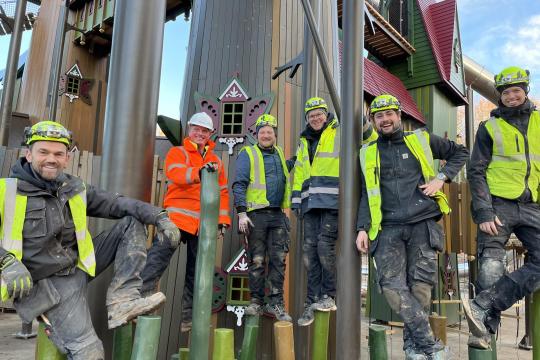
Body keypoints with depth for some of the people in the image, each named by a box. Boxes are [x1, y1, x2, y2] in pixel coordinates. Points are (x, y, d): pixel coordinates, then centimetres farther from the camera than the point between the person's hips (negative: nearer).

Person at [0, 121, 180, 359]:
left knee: (132, 223, -2)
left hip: (80, 267, 6)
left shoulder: (75, 189, 7)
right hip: (46, 285, -6)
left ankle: (121, 301, -12)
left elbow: (117, 203, 1)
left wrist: (159, 217, -12)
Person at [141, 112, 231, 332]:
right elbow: (174, 173, -17)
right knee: (157, 259, -18)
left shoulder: (216, 161, 19)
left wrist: (222, 219, 9)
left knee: (196, 272, 10)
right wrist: (199, 172, -35)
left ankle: (188, 317, 21)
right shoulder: (178, 153, 6)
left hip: (204, 224, 4)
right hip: (178, 217, -4)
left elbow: (222, 192, 19)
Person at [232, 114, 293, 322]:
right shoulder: (248, 154, 2)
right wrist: (241, 213, -13)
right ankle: (256, 302, 15)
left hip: (278, 215, 4)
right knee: (257, 260, 3)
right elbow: (239, 185, -4)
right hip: (256, 215, -4)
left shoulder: (279, 154, 17)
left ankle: (276, 303, 11)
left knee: (278, 260, 3)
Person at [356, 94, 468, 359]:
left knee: (420, 285, -2)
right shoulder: (367, 154, 13)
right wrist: (362, 228, 2)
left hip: (423, 224, -1)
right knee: (391, 285, -13)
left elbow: (460, 153, 21)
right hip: (389, 228, 1)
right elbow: (365, 195, 13)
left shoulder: (421, 139, 11)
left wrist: (441, 178, 5)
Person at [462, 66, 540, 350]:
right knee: (491, 268, -8)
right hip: (498, 205, -3)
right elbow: (476, 172, 0)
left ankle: (482, 308, -14)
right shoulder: (490, 127, 6)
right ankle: (485, 330, 0)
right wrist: (484, 212, -11)